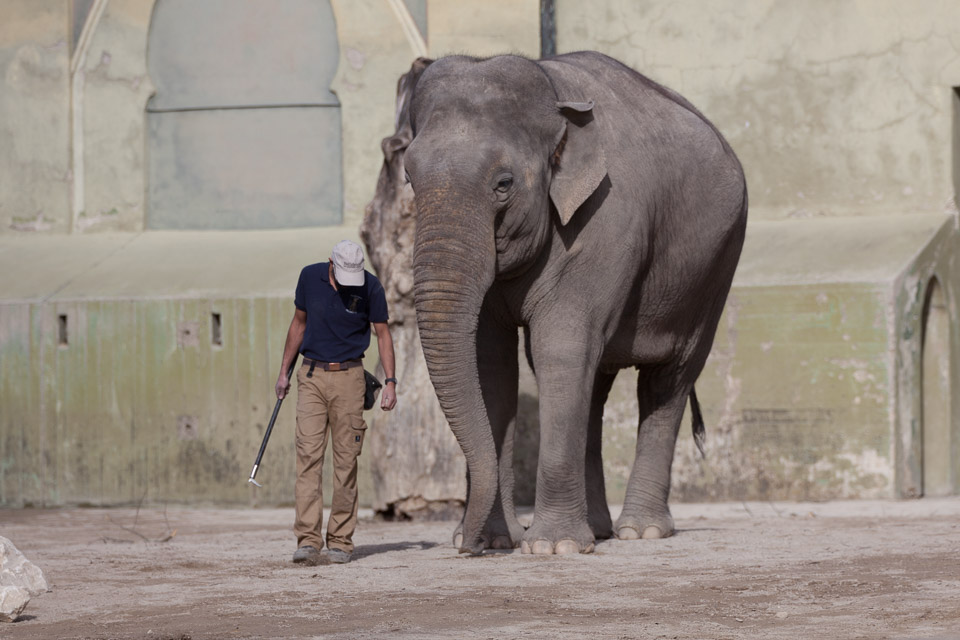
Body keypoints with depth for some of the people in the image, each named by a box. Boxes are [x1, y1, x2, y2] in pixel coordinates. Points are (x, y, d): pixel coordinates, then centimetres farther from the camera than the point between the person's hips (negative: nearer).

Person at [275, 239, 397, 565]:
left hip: (348, 377, -1)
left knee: (346, 460, -1)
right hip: (312, 376, 1)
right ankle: (308, 541, -15)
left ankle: (340, 542, 5)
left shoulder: (370, 287, -6)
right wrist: (284, 372, 14)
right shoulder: (310, 277, -1)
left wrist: (390, 382, -6)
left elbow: (382, 333, 3)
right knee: (308, 455, -10)